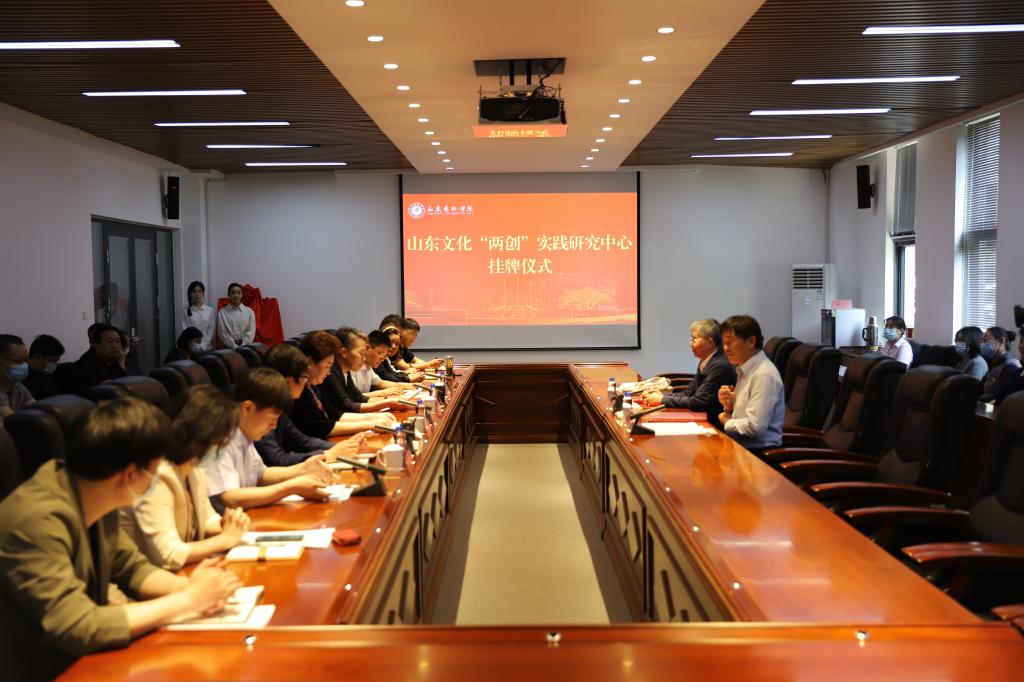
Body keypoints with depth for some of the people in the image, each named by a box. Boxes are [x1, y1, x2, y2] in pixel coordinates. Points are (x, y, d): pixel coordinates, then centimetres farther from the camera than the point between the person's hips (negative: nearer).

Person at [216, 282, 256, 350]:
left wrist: (242, 347, -11)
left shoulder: (249, 311, 7)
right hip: (229, 347, -1)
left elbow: (251, 332, 1)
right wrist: (235, 347, -12)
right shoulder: (222, 312, 3)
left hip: (246, 346, 1)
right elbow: (222, 333, -3)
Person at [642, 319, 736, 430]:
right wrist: (662, 396, -1)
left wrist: (662, 399, -13)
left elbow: (697, 402, -21)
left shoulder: (720, 366, -20)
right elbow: (689, 392, 14)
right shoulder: (705, 362, 9)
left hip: (715, 425, -8)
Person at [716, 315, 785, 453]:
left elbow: (755, 427, -22)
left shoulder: (764, 374, -16)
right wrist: (729, 406, -1)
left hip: (759, 451, -8)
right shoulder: (744, 370, 10)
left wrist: (727, 422, -6)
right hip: (740, 445, 8)